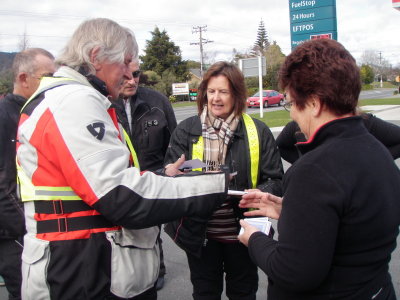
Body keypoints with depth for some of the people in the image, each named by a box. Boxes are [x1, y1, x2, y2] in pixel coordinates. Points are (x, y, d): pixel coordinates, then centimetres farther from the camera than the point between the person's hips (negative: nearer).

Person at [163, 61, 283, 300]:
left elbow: (276, 180, -4)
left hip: (242, 232, 0)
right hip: (199, 232, 1)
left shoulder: (258, 132, -5)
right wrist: (171, 175, -26)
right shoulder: (186, 130, -3)